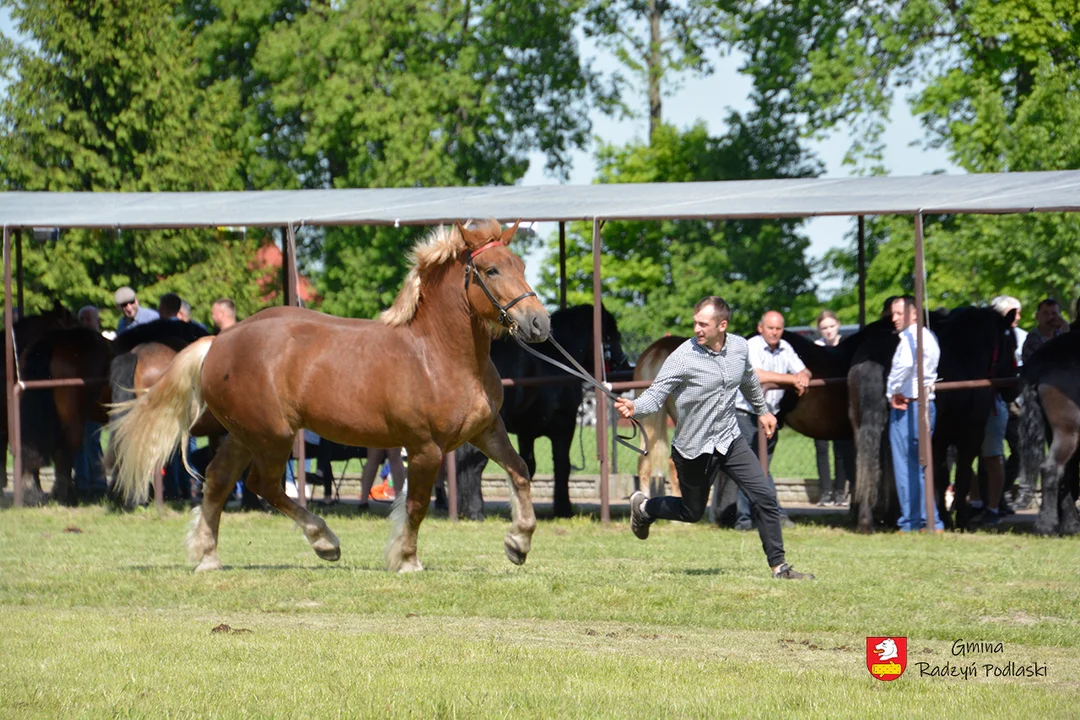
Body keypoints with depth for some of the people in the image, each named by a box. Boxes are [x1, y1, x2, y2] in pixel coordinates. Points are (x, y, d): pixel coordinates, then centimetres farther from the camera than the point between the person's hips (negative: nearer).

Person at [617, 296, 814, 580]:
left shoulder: (739, 348, -4)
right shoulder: (683, 357, -21)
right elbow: (656, 394, -20)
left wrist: (761, 410, 30)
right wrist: (634, 407, -41)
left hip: (730, 439, 4)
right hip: (694, 448, -4)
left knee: (765, 496, -6)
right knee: (692, 513, 10)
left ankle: (779, 566, 3)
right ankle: (643, 507, 39)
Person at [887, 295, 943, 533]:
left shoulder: (911, 336, -13)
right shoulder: (929, 336, 17)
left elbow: (905, 363, -31)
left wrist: (894, 392, -17)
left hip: (906, 407, -10)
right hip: (927, 404, 10)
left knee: (906, 466, -4)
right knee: (919, 466, 14)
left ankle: (910, 523, -3)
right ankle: (931, 521, 13)